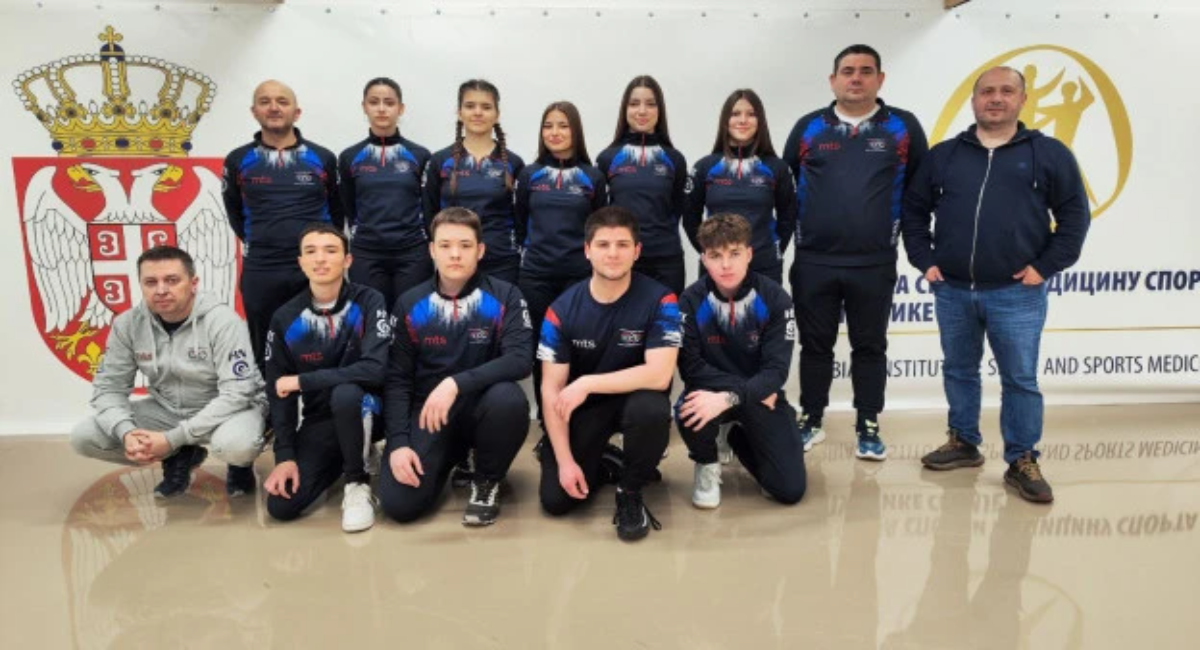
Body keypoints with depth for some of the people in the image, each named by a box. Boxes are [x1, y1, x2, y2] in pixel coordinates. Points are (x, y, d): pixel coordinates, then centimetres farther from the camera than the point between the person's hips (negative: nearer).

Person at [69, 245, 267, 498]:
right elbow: (108, 387, -4)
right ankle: (179, 458, 10)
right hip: (167, 410, 5)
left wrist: (173, 438, -31)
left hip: (228, 409, -5)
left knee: (236, 444, -39)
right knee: (83, 436, -9)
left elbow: (236, 394, -28)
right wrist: (127, 433, -25)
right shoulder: (127, 324, -9)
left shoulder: (221, 321, -24)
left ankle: (240, 465, 1)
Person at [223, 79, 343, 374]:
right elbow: (234, 210, 17)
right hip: (260, 274, 1)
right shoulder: (238, 160, 4)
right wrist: (254, 244, 13)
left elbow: (337, 209, 12)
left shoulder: (323, 158, 2)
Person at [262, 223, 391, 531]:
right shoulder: (285, 318, -4)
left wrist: (302, 380, -21)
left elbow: (374, 369, -26)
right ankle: (346, 458, 20)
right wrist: (284, 455, -9)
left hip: (365, 408, -4)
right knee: (282, 506, -10)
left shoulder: (368, 302, -13)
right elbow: (278, 392, 1)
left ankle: (358, 483, -13)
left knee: (344, 394, -38)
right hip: (319, 419, 4)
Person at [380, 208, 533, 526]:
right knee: (399, 503, -17)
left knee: (509, 398, -36)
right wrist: (398, 442, -12)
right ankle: (453, 456, 17)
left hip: (484, 406, -1)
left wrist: (456, 383, -32)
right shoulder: (409, 304, 1)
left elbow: (521, 360, -20)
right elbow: (397, 379, 1)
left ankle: (486, 481, -5)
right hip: (427, 412, 2)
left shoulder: (504, 296, -6)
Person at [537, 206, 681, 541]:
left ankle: (630, 491, -7)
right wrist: (565, 460, -16)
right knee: (556, 498, -12)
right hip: (582, 407, 2)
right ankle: (600, 461, 23)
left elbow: (659, 375, -27)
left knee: (651, 409, -37)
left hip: (633, 397, -1)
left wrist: (586, 383, -29)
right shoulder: (562, 310, -12)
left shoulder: (660, 301, -18)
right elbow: (552, 389, -11)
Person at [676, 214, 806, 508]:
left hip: (760, 395, 1)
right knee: (689, 412, -37)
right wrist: (752, 389, -22)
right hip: (711, 392, -1)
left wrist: (729, 398, -36)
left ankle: (740, 439, 25)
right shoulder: (691, 301, -15)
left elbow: (776, 370, -20)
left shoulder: (775, 298, -16)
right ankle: (707, 465, 1)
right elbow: (690, 368, -17)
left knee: (790, 489, -8)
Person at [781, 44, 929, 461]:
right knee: (815, 345, 11)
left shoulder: (903, 127, 2)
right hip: (813, 261, 1)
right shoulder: (808, 127, 5)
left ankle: (868, 428, 21)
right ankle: (811, 421, 24)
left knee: (870, 347, 9)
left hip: (875, 264, -1)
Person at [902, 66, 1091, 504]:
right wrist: (924, 260, 3)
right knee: (958, 372, 14)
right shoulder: (943, 155, 8)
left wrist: (1045, 266, -6)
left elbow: (1074, 215, 2)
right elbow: (914, 210, 12)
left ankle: (1022, 462, 15)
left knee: (1020, 380, 3)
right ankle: (964, 443, 29)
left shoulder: (1048, 153, 2)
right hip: (952, 291, 3)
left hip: (1017, 294, -2)